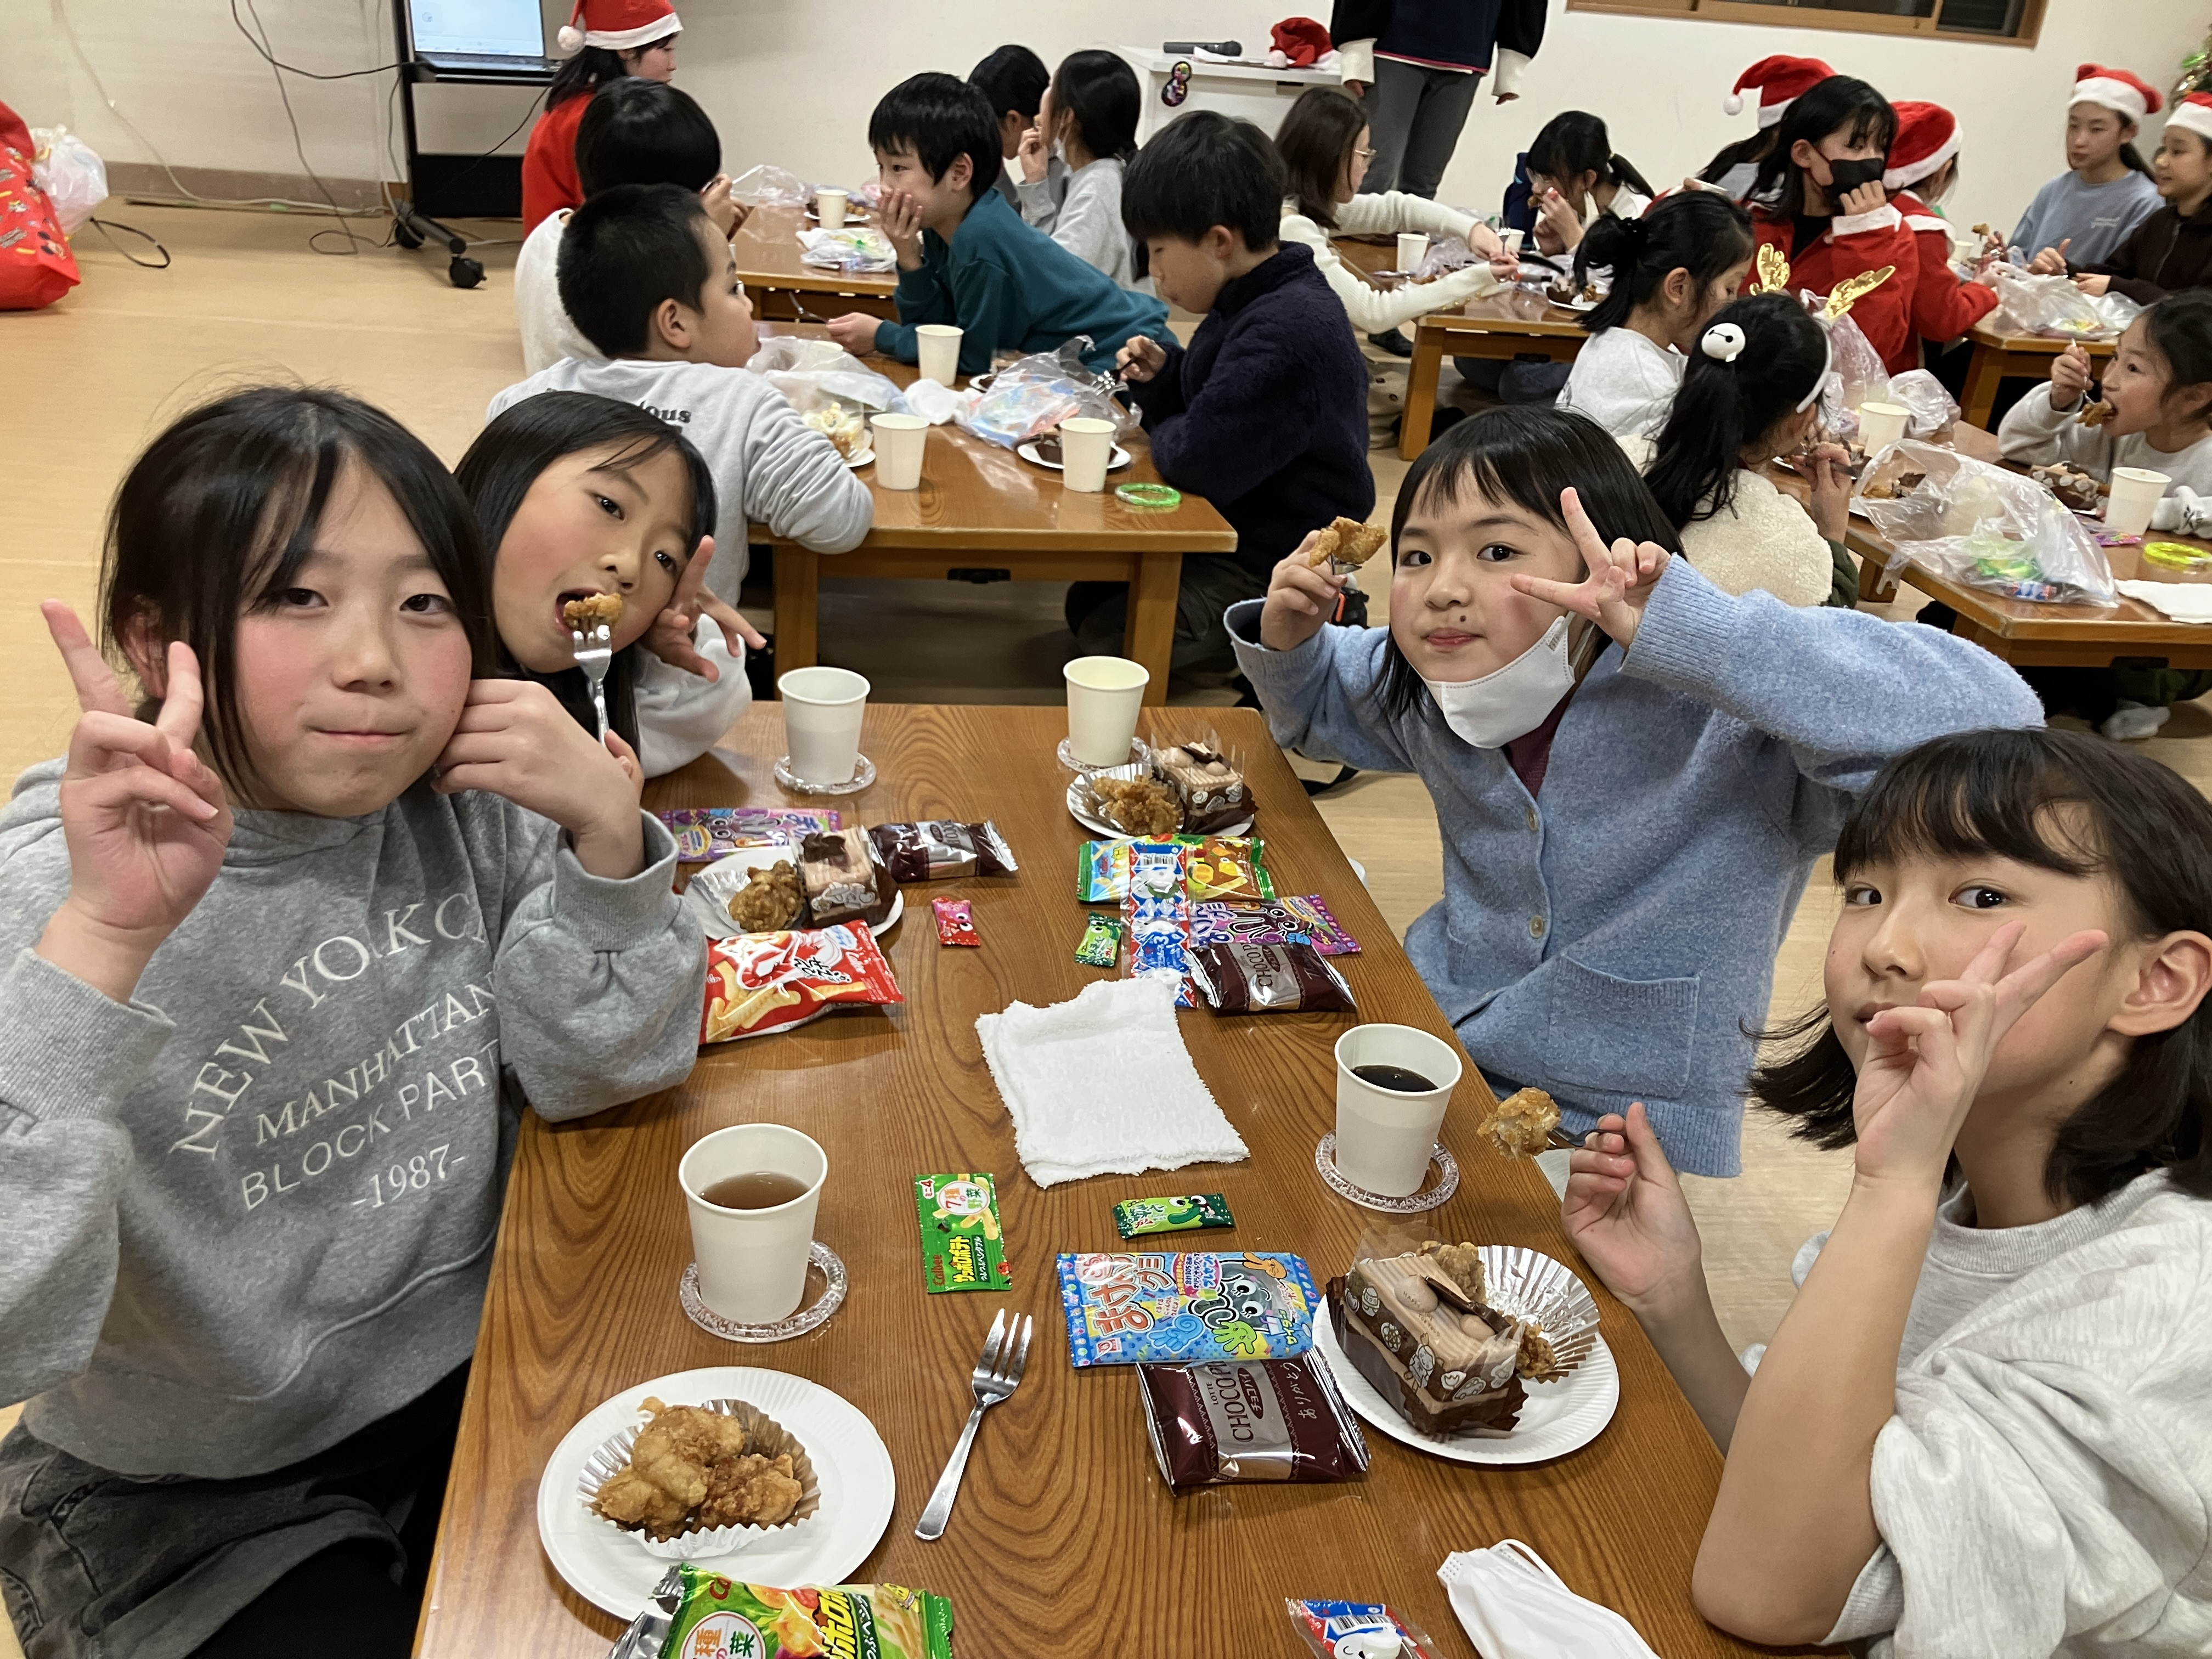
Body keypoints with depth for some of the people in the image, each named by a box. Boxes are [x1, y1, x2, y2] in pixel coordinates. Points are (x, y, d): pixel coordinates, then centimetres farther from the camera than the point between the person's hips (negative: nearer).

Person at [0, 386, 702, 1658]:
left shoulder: (467, 801, -10)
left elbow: (594, 1074, -6)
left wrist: (606, 834, -22)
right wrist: (108, 937, -42)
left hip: (482, 1381, 4)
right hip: (187, 1506, -3)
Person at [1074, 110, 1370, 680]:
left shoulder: (1285, 334, -28)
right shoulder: (1258, 300, 5)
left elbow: (1201, 461, -32)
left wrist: (1163, 431, -10)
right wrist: (1160, 372, -2)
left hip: (1273, 571, -11)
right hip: (1235, 528, 11)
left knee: (1109, 635, -16)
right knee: (1086, 599, 13)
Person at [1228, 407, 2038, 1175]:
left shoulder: (1723, 720, -24)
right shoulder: (1424, 686, -4)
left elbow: (1988, 717, -39)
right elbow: (1319, 706, 18)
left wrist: (1691, 626, -44)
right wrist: (1288, 635, -6)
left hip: (1621, 1144, -5)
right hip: (1425, 1052, 6)